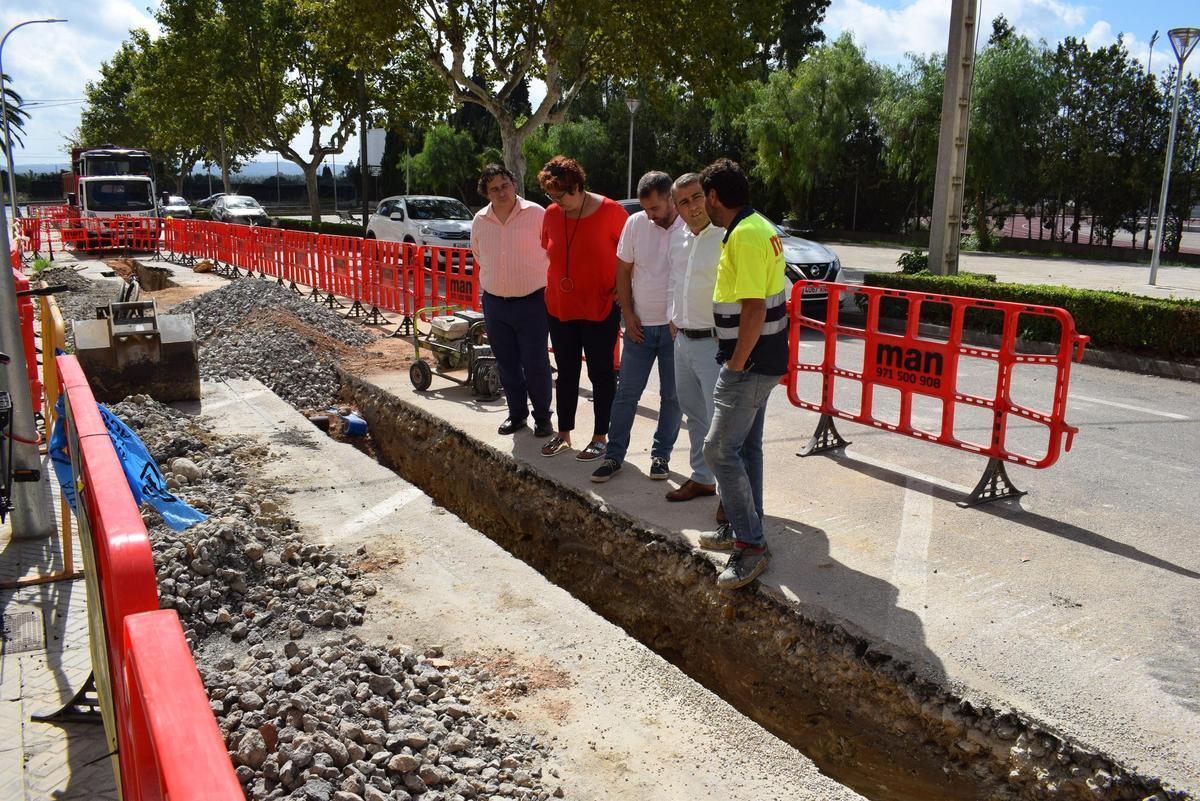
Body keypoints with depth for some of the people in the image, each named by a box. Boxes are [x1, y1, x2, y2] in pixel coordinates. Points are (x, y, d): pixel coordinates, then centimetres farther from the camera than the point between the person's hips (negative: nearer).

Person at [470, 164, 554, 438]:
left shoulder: (536, 214, -9)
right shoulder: (480, 220, 5)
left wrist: (531, 278, 4)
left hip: (531, 302, -4)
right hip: (494, 303, 4)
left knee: (536, 364, -1)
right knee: (507, 364, 12)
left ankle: (542, 418, 14)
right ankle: (517, 413, 27)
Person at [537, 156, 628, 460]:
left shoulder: (609, 211, -12)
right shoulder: (551, 214, 1)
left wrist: (620, 288, -8)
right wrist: (556, 284, 8)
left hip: (599, 309, -4)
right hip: (559, 307, 5)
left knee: (601, 373, 7)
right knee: (566, 373, 14)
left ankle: (600, 437, 18)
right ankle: (564, 434, 27)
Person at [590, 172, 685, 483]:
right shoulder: (635, 223, -1)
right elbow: (623, 271, 6)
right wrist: (628, 314, 0)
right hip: (640, 325, 2)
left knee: (671, 397, 8)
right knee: (626, 394, 6)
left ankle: (661, 455, 22)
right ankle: (614, 455, 15)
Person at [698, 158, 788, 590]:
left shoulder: (745, 235, -20)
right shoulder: (758, 227, 12)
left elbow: (754, 309, -25)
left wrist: (736, 365, -18)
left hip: (750, 363, -11)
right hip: (761, 359, 11)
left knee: (720, 449, -8)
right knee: (746, 445, 17)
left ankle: (751, 545, -1)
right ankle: (743, 529, 29)